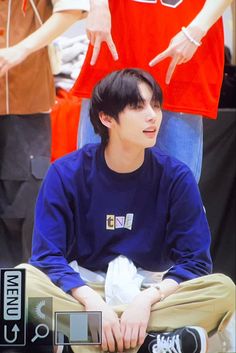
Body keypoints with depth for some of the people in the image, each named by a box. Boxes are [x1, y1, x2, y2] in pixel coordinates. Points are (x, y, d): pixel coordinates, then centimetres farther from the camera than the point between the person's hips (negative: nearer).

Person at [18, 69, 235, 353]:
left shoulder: (176, 177, -4)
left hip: (151, 293, 1)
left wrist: (147, 298, -27)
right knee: (23, 279, -30)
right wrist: (93, 302, -30)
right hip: (84, 293, 0)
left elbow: (195, 262, -8)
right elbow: (47, 256, -12)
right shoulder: (65, 174, -6)